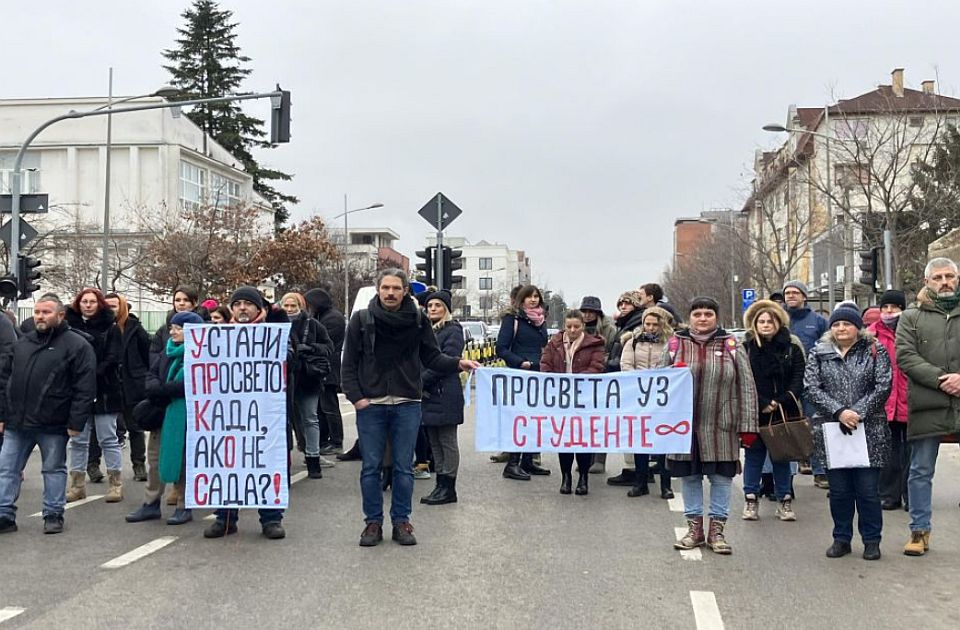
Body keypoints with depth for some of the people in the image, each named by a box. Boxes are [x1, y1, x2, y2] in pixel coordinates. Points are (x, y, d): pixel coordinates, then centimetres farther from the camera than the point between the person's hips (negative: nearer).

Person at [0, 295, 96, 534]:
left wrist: (76, 422, -16)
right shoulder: (22, 343, 12)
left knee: (54, 469, 7)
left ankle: (53, 515, 18)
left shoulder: (76, 345, -7)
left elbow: (85, 387, -12)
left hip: (52, 425, -5)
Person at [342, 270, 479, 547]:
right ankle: (373, 522, 17)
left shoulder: (418, 320, 3)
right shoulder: (361, 319, 0)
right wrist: (355, 396, -8)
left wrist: (457, 363, -11)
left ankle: (401, 521, 18)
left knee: (404, 467, 7)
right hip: (370, 404, -1)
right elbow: (349, 362, 1)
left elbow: (431, 357, 6)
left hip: (407, 404, 1)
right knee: (371, 467, 5)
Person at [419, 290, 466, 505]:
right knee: (434, 443, 10)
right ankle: (441, 485, 16)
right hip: (429, 395, 8)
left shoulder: (453, 331, -5)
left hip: (445, 395, -8)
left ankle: (448, 488, 1)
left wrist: (421, 381, -13)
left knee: (447, 442, -3)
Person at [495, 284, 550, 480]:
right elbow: (501, 348, -10)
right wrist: (521, 362, -19)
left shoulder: (541, 320, 16)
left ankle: (527, 462, 17)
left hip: (539, 375, 7)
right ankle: (512, 464, -4)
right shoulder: (512, 318, -4)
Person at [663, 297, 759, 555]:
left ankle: (717, 530, 19)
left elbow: (746, 388, 0)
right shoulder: (675, 345, 3)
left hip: (720, 427, -1)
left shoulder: (731, 347, 1)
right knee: (689, 476, 11)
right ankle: (694, 528, 25)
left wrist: (747, 426, -5)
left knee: (721, 477, 6)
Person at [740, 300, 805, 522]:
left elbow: (798, 380, -2)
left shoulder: (792, 348, 3)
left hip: (784, 412, 1)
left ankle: (785, 500, 16)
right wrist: (762, 404, -15)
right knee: (753, 455, 6)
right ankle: (751, 500, 14)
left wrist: (780, 402, -15)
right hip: (754, 412, -1)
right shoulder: (745, 347, 0)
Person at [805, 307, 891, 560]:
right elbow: (812, 389, -2)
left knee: (867, 490, 1)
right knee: (838, 490, 7)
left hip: (869, 431, -1)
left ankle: (871, 540, 15)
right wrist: (839, 412, -15)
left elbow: (883, 386, -4)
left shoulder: (875, 351, 5)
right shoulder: (818, 354, 8)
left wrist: (858, 412, -15)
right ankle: (841, 538, 20)